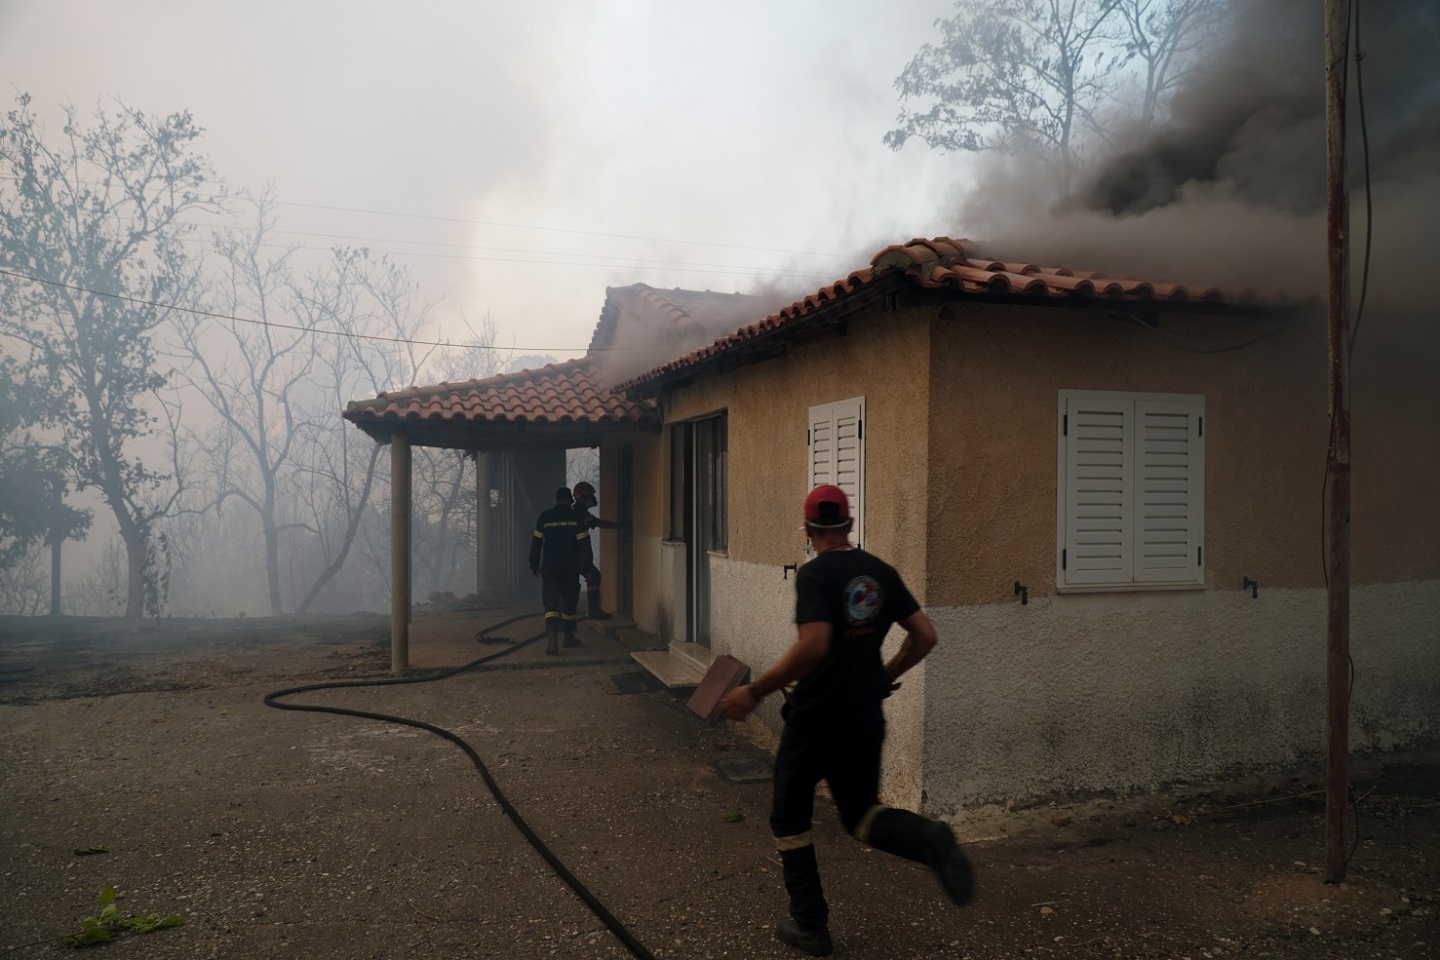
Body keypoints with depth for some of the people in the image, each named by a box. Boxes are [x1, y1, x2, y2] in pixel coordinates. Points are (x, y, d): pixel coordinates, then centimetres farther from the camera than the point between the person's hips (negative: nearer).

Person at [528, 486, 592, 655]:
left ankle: (552, 636, -26)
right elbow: (584, 544, -4)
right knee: (569, 602, 15)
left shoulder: (544, 518, 0)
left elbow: (536, 543, 2)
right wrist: (586, 567, 2)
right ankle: (569, 637, 26)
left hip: (549, 567, 0)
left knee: (551, 603, -5)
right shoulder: (577, 517, -3)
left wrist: (533, 565, 11)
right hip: (571, 567, 0)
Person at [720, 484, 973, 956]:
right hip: (866, 718, 6)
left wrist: (755, 692, -23)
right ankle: (927, 838, -10)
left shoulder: (814, 575, -15)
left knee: (790, 818, 15)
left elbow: (813, 646, -29)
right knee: (861, 814, 19)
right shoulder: (881, 572, 4)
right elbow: (925, 636, 5)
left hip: (816, 718, -5)